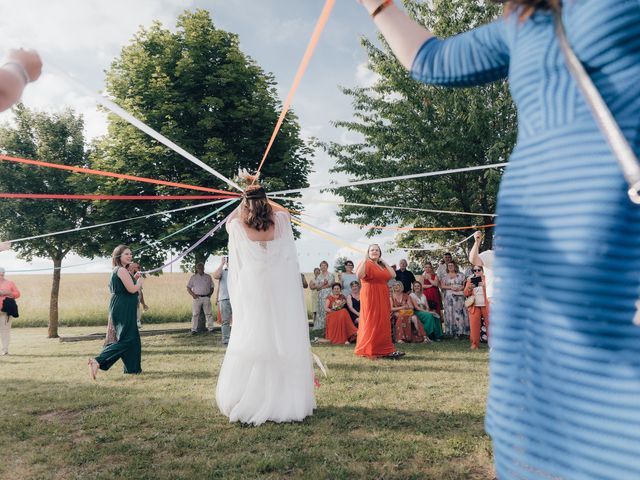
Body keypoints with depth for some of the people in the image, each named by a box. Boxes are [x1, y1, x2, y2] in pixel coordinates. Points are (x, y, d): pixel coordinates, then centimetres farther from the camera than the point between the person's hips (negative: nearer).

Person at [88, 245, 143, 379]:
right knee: (126, 340, -12)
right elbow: (132, 289, -20)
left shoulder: (117, 270, 18)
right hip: (123, 309, -11)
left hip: (124, 310, 11)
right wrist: (140, 281, -2)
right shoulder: (122, 270, -13)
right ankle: (98, 361, -16)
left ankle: (133, 368, 20)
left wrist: (134, 278, 14)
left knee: (133, 339, 14)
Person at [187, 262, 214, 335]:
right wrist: (193, 295, -6)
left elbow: (212, 287, 17)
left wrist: (210, 294, 1)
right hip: (197, 298, -1)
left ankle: (210, 328, 5)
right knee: (195, 314, -2)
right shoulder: (193, 277, 8)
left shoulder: (208, 277, 12)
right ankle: (194, 330, 1)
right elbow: (188, 288, 8)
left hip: (206, 298, 1)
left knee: (209, 314, 1)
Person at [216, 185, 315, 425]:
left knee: (251, 346, 5)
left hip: (252, 296, -1)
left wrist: (245, 201, 34)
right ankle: (287, 402, 16)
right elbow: (284, 210, 25)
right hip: (281, 296, 1)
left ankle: (250, 404, 14)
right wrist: (263, 199, 35)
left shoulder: (238, 228, -3)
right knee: (284, 345, 7)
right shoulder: (280, 222, -1)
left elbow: (229, 220, 22)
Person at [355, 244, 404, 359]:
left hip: (382, 297, 8)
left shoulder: (382, 265, 19)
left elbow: (393, 275, 6)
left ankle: (385, 351, 13)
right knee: (371, 323, -6)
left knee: (383, 323, 8)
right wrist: (365, 260, -23)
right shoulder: (366, 264, -5)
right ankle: (369, 351, 1)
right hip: (370, 297, -8)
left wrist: (384, 263, 7)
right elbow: (359, 275, -24)